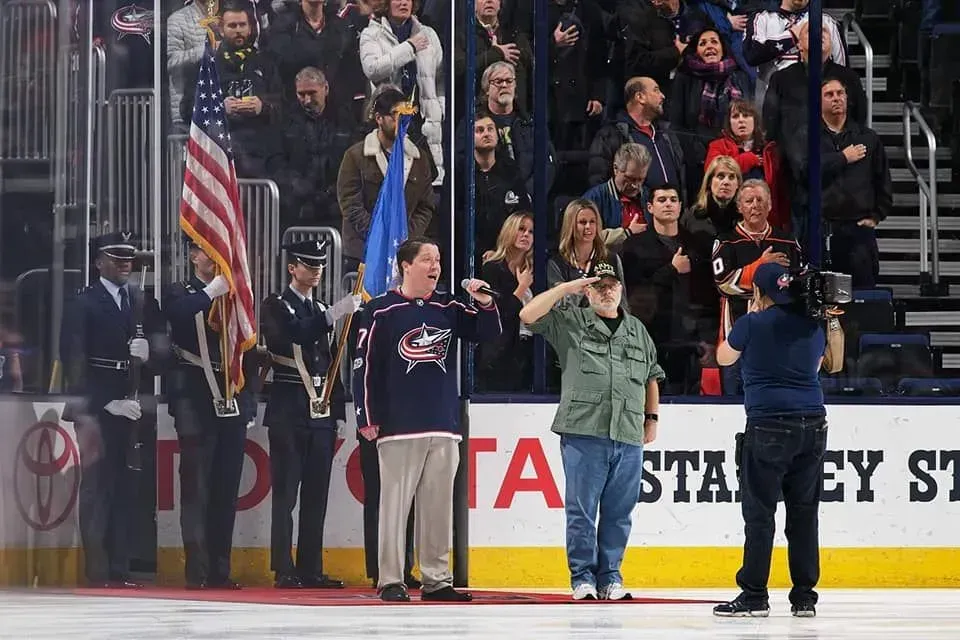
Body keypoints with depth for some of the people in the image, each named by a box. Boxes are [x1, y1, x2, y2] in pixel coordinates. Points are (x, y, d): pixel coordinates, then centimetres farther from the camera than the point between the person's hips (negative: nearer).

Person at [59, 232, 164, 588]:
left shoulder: (145, 304, 17)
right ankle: (96, 570, -6)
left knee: (126, 488, 3)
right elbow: (73, 355, -4)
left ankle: (120, 569, 6)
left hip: (133, 407, 4)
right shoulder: (84, 304, 3)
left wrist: (149, 353, -8)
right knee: (97, 485, -6)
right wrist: (83, 405, -12)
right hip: (98, 407, -4)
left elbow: (159, 350, 16)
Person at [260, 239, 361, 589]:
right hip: (289, 411, -6)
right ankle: (284, 570, -8)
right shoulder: (276, 307, 0)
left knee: (316, 494, 5)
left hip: (321, 412, 6)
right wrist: (334, 314, -27)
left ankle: (311, 569, 7)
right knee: (286, 492, -7)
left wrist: (338, 410, 15)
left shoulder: (321, 311, 19)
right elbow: (293, 335, -21)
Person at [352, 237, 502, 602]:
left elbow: (487, 334, 11)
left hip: (444, 427, 5)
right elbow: (364, 366, -3)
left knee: (439, 505, 7)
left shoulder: (449, 308, 12)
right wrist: (367, 418, -7)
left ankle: (436, 579, 12)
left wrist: (485, 305, -9)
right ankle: (391, 581, 0)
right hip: (399, 428, -5)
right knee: (394, 504, -4)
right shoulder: (381, 311, -2)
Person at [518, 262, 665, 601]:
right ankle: (583, 577, 4)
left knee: (618, 512, 5)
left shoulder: (637, 331, 20)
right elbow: (528, 315, -4)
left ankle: (610, 576, 14)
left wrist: (652, 417, 22)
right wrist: (565, 289, -6)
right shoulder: (569, 322, 8)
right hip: (583, 433, -3)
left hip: (628, 437, 4)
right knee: (581, 509, -3)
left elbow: (652, 377, 28)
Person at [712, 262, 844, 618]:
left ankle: (754, 595, -4)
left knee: (759, 512, -1)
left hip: (768, 427, -5)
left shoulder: (752, 323, -4)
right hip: (812, 427, 5)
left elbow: (724, 357, 14)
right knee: (803, 512, 9)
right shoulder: (814, 323, 9)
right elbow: (834, 365, 26)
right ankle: (804, 597, 9)